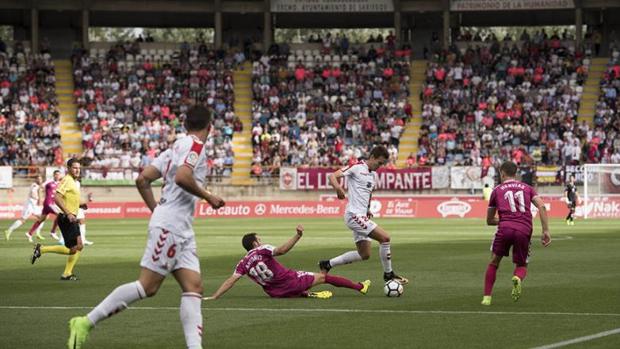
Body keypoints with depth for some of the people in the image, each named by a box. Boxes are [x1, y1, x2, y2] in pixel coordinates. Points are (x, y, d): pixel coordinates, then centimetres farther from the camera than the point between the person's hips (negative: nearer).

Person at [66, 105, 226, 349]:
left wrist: (157, 211, 22)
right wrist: (208, 197, -11)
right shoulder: (195, 145, -6)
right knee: (147, 286, -10)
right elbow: (182, 177, -23)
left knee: (194, 287, 0)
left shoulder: (177, 146, 20)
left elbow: (143, 179, 17)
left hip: (181, 230, 10)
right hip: (170, 226, -10)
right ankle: (86, 322, -7)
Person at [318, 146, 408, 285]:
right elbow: (333, 176, -15)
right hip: (354, 215, -10)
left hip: (362, 216, 10)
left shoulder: (372, 175, 17)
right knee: (385, 238, -14)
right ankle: (388, 274, 0)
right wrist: (338, 188, -35)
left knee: (364, 254, 11)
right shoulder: (357, 167, -9)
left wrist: (368, 209, 14)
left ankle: (327, 264, 20)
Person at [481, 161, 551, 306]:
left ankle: (487, 298, 12)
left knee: (494, 263, 19)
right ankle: (517, 278, -18)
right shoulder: (527, 188, 21)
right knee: (521, 266, 17)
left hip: (505, 228, -1)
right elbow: (541, 206, 4)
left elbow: (489, 220, 25)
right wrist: (546, 231, 2)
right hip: (525, 231, 1)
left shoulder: (497, 190, 19)